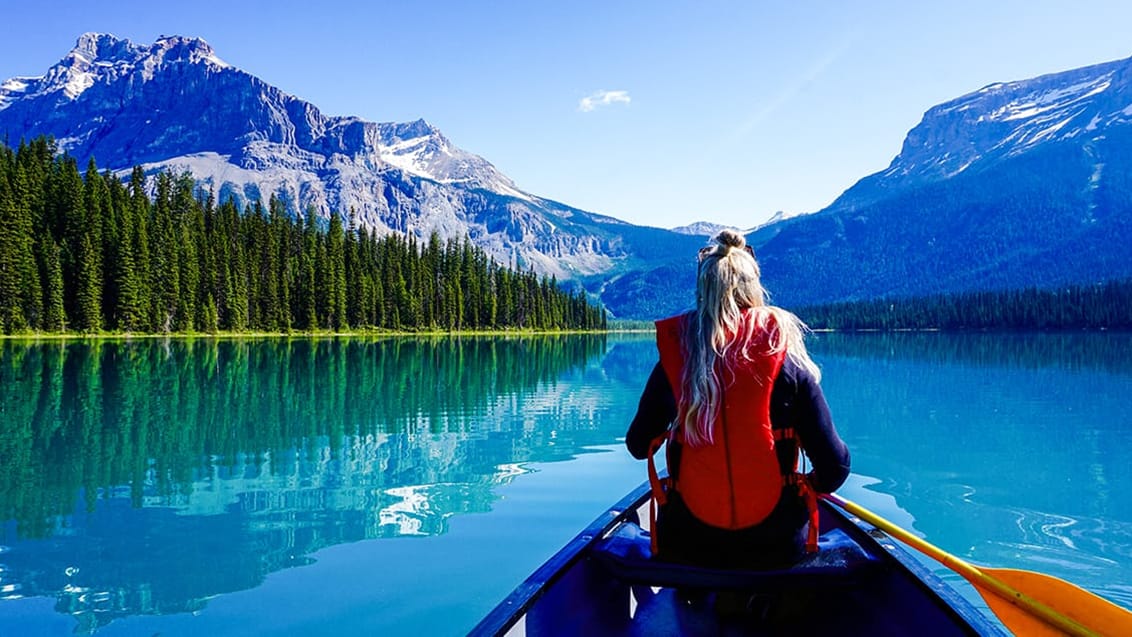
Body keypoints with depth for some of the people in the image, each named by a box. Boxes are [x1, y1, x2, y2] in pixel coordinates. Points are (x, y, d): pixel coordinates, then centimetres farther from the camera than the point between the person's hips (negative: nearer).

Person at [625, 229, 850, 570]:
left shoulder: (673, 363, -6)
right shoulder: (789, 364, -9)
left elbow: (638, 446, 8)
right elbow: (834, 468, -8)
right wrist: (811, 485, 15)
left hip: (687, 545, 2)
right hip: (777, 545, -1)